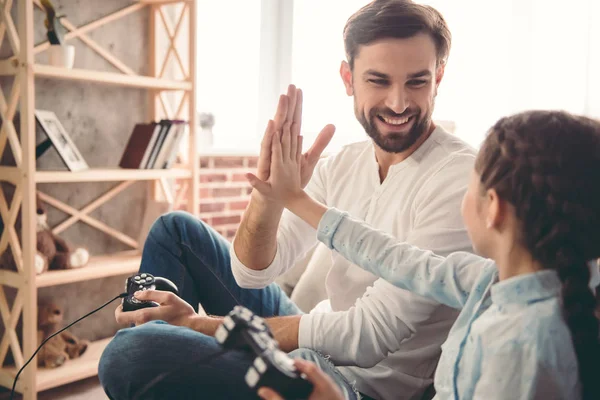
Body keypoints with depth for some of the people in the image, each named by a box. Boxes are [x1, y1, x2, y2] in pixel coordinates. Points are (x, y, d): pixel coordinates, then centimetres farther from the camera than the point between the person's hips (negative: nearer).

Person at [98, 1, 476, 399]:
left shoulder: (460, 179, -20)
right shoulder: (341, 164, 2)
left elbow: (366, 339, -23)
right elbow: (251, 275, -2)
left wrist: (200, 325, -18)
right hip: (317, 341, 8)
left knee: (131, 352, -25)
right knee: (176, 229, 14)